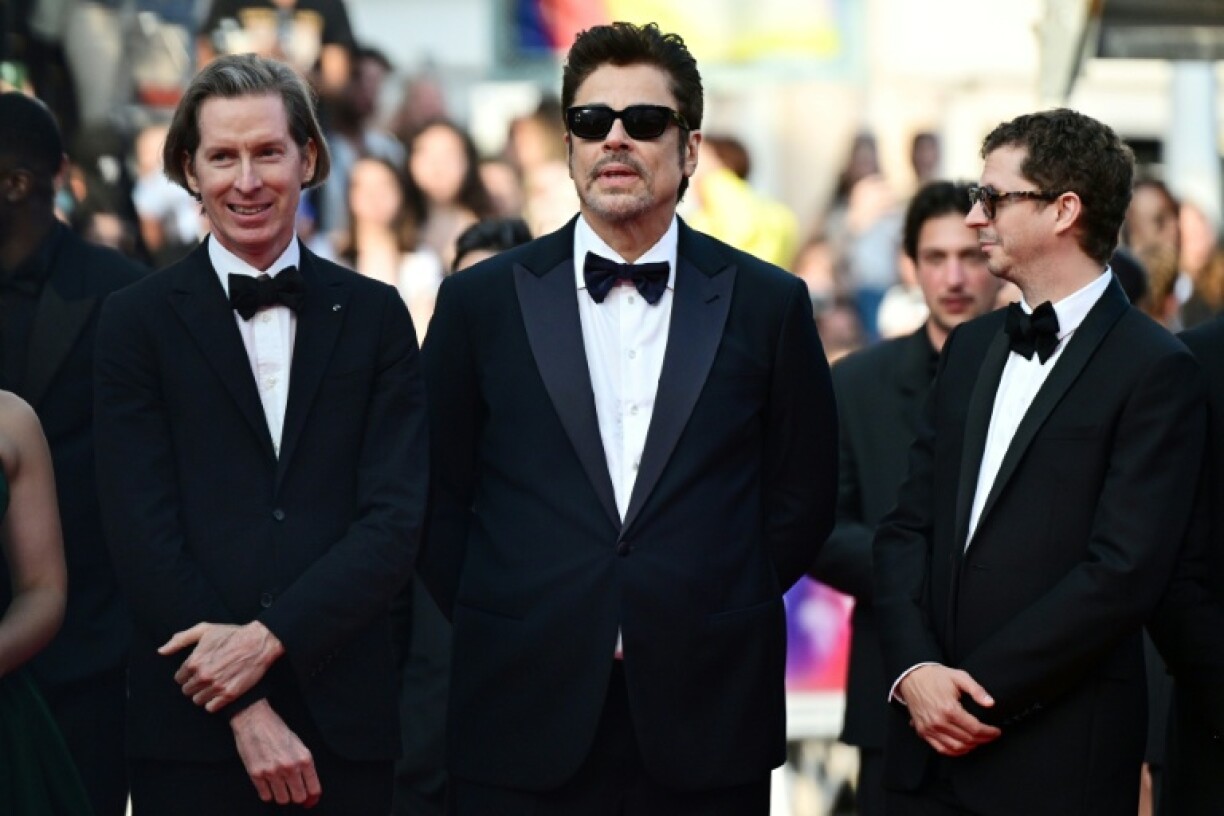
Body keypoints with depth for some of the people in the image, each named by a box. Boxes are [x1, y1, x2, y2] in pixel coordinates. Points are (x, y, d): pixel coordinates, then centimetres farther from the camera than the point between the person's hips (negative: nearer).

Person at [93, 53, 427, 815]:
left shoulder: (375, 315, 8)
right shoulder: (139, 320, 3)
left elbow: (397, 518, 0)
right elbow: (144, 533, -4)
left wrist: (270, 634, -13)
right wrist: (246, 710, -11)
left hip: (346, 716, 1)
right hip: (193, 724, -1)